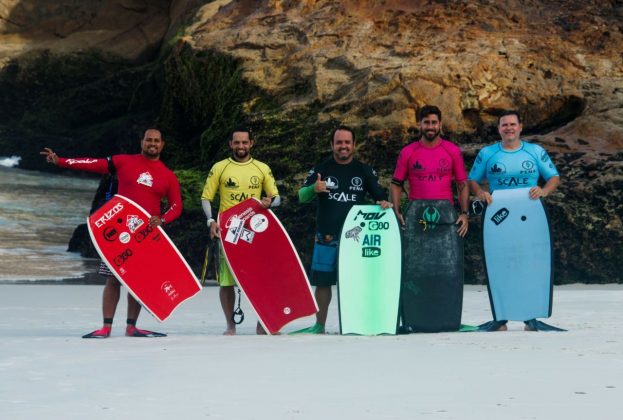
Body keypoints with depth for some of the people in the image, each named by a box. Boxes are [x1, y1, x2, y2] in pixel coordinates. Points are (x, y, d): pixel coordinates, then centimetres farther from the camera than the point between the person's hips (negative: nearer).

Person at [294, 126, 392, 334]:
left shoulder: (364, 171, 9)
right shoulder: (321, 169, 6)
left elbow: (380, 196, 12)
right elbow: (301, 196, 2)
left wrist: (385, 203, -12)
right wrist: (313, 189, -21)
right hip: (326, 236, 0)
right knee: (322, 281, 3)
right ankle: (319, 324, 15)